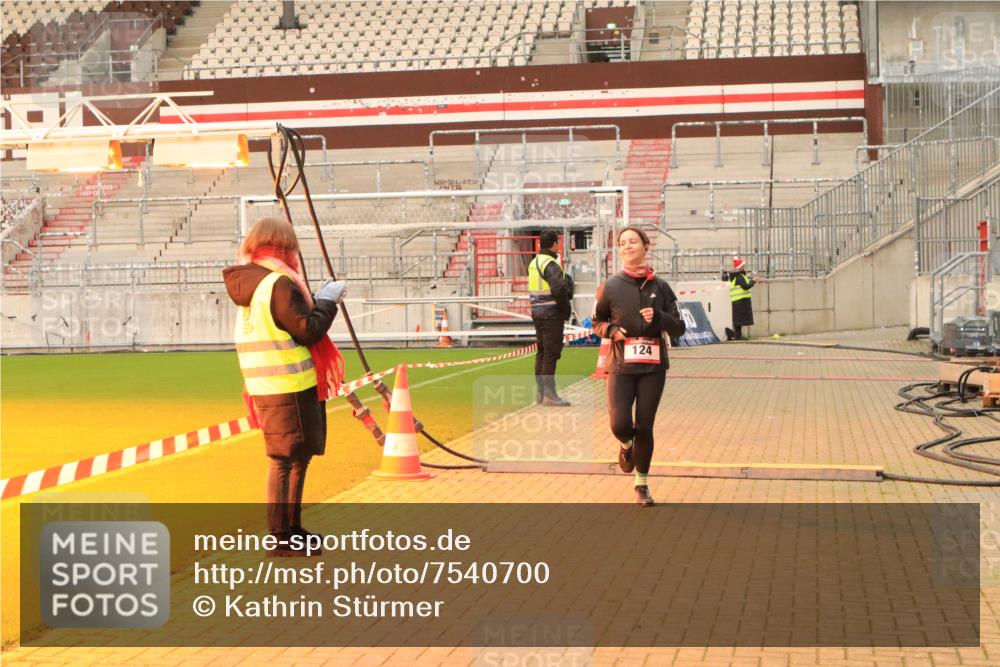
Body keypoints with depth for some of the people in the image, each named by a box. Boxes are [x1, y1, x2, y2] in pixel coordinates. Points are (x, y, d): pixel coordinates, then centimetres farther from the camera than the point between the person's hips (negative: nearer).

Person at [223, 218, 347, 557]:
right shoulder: (279, 284, -16)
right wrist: (326, 302, -5)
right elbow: (307, 331, -16)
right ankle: (281, 540, -1)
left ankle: (292, 530, 29)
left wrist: (318, 300, 15)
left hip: (265, 387, 10)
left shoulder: (249, 284, 13)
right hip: (289, 386, -10)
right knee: (284, 460, -5)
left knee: (297, 457, 19)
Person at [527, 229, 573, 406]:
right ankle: (549, 394, -6)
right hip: (551, 315, -9)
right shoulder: (551, 264, -16)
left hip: (537, 312, 9)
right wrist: (566, 309, -12)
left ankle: (541, 392, 19)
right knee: (551, 354, -6)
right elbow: (559, 288, -26)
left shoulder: (533, 263, 12)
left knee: (541, 353, 14)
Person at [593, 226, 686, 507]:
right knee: (620, 424, -13)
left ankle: (642, 484, 21)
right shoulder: (611, 286, -1)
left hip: (653, 367, 1)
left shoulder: (660, 286, 1)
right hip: (621, 367, 0)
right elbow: (597, 321, 12)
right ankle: (626, 445, 26)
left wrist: (658, 317, -16)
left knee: (644, 427, 2)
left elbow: (678, 328, 4)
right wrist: (611, 330, -9)